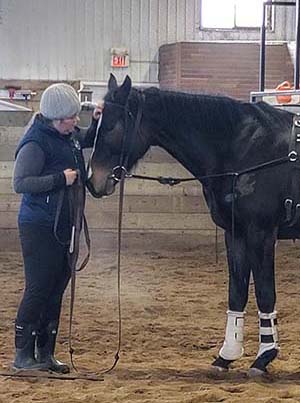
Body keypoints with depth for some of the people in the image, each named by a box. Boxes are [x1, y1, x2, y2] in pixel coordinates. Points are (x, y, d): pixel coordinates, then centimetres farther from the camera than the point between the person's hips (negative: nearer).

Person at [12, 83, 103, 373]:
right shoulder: (37, 142, -16)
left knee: (57, 289, 11)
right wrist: (59, 179, -25)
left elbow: (89, 141, 32)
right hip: (40, 227, -9)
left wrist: (97, 121, 11)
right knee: (39, 288, -6)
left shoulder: (70, 134, 9)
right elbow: (21, 183, -21)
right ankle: (23, 355, 1)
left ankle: (45, 353, 19)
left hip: (64, 225, 9)